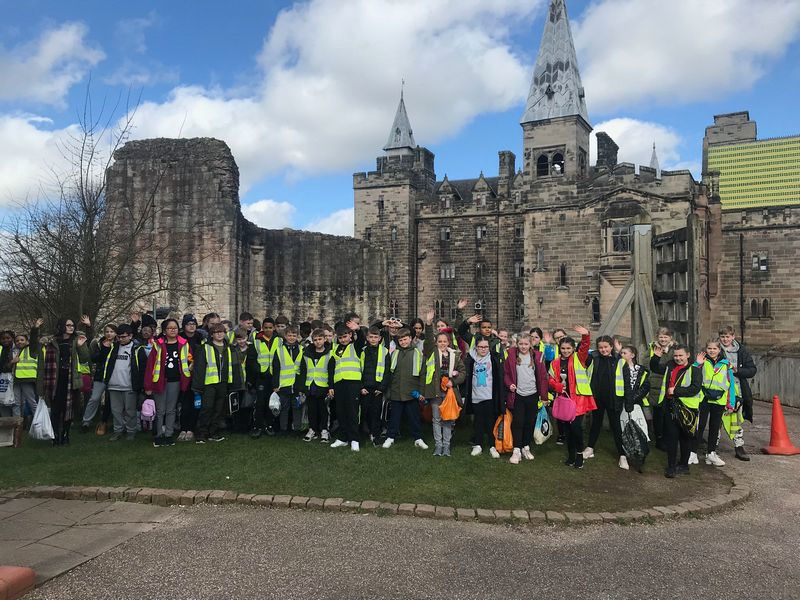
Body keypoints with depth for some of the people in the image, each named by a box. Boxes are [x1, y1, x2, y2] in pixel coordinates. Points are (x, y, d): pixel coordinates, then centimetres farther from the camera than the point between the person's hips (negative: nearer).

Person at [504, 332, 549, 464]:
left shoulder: (537, 356, 0)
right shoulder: (511, 355, -2)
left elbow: (543, 377, 3)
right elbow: (506, 373, 5)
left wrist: (544, 396, 2)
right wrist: (509, 384, -13)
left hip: (532, 395, 2)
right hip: (517, 395, -1)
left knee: (530, 422, 9)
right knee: (517, 422, -4)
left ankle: (526, 448, 24)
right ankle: (516, 450, 1)